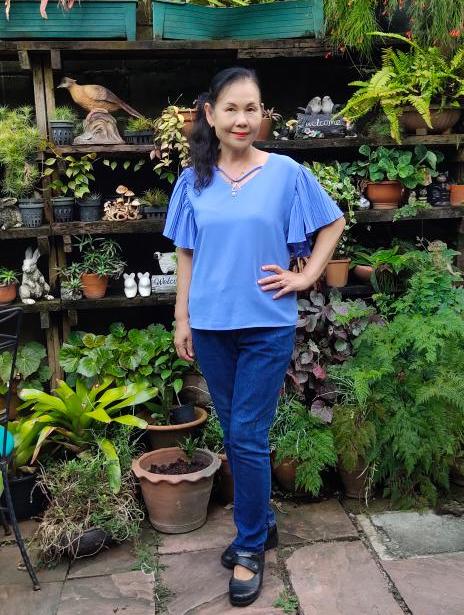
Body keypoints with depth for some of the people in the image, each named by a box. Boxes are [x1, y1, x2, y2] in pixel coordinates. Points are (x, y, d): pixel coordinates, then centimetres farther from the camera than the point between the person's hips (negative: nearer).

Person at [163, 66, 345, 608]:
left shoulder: (286, 172, -4)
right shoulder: (194, 180, 4)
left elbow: (333, 223, 6)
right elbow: (186, 254, 7)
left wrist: (305, 277, -2)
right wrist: (182, 320, 5)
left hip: (267, 325, -3)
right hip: (211, 326, 3)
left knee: (248, 437, -1)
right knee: (233, 434, 13)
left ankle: (250, 548, 17)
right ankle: (260, 523, 34)